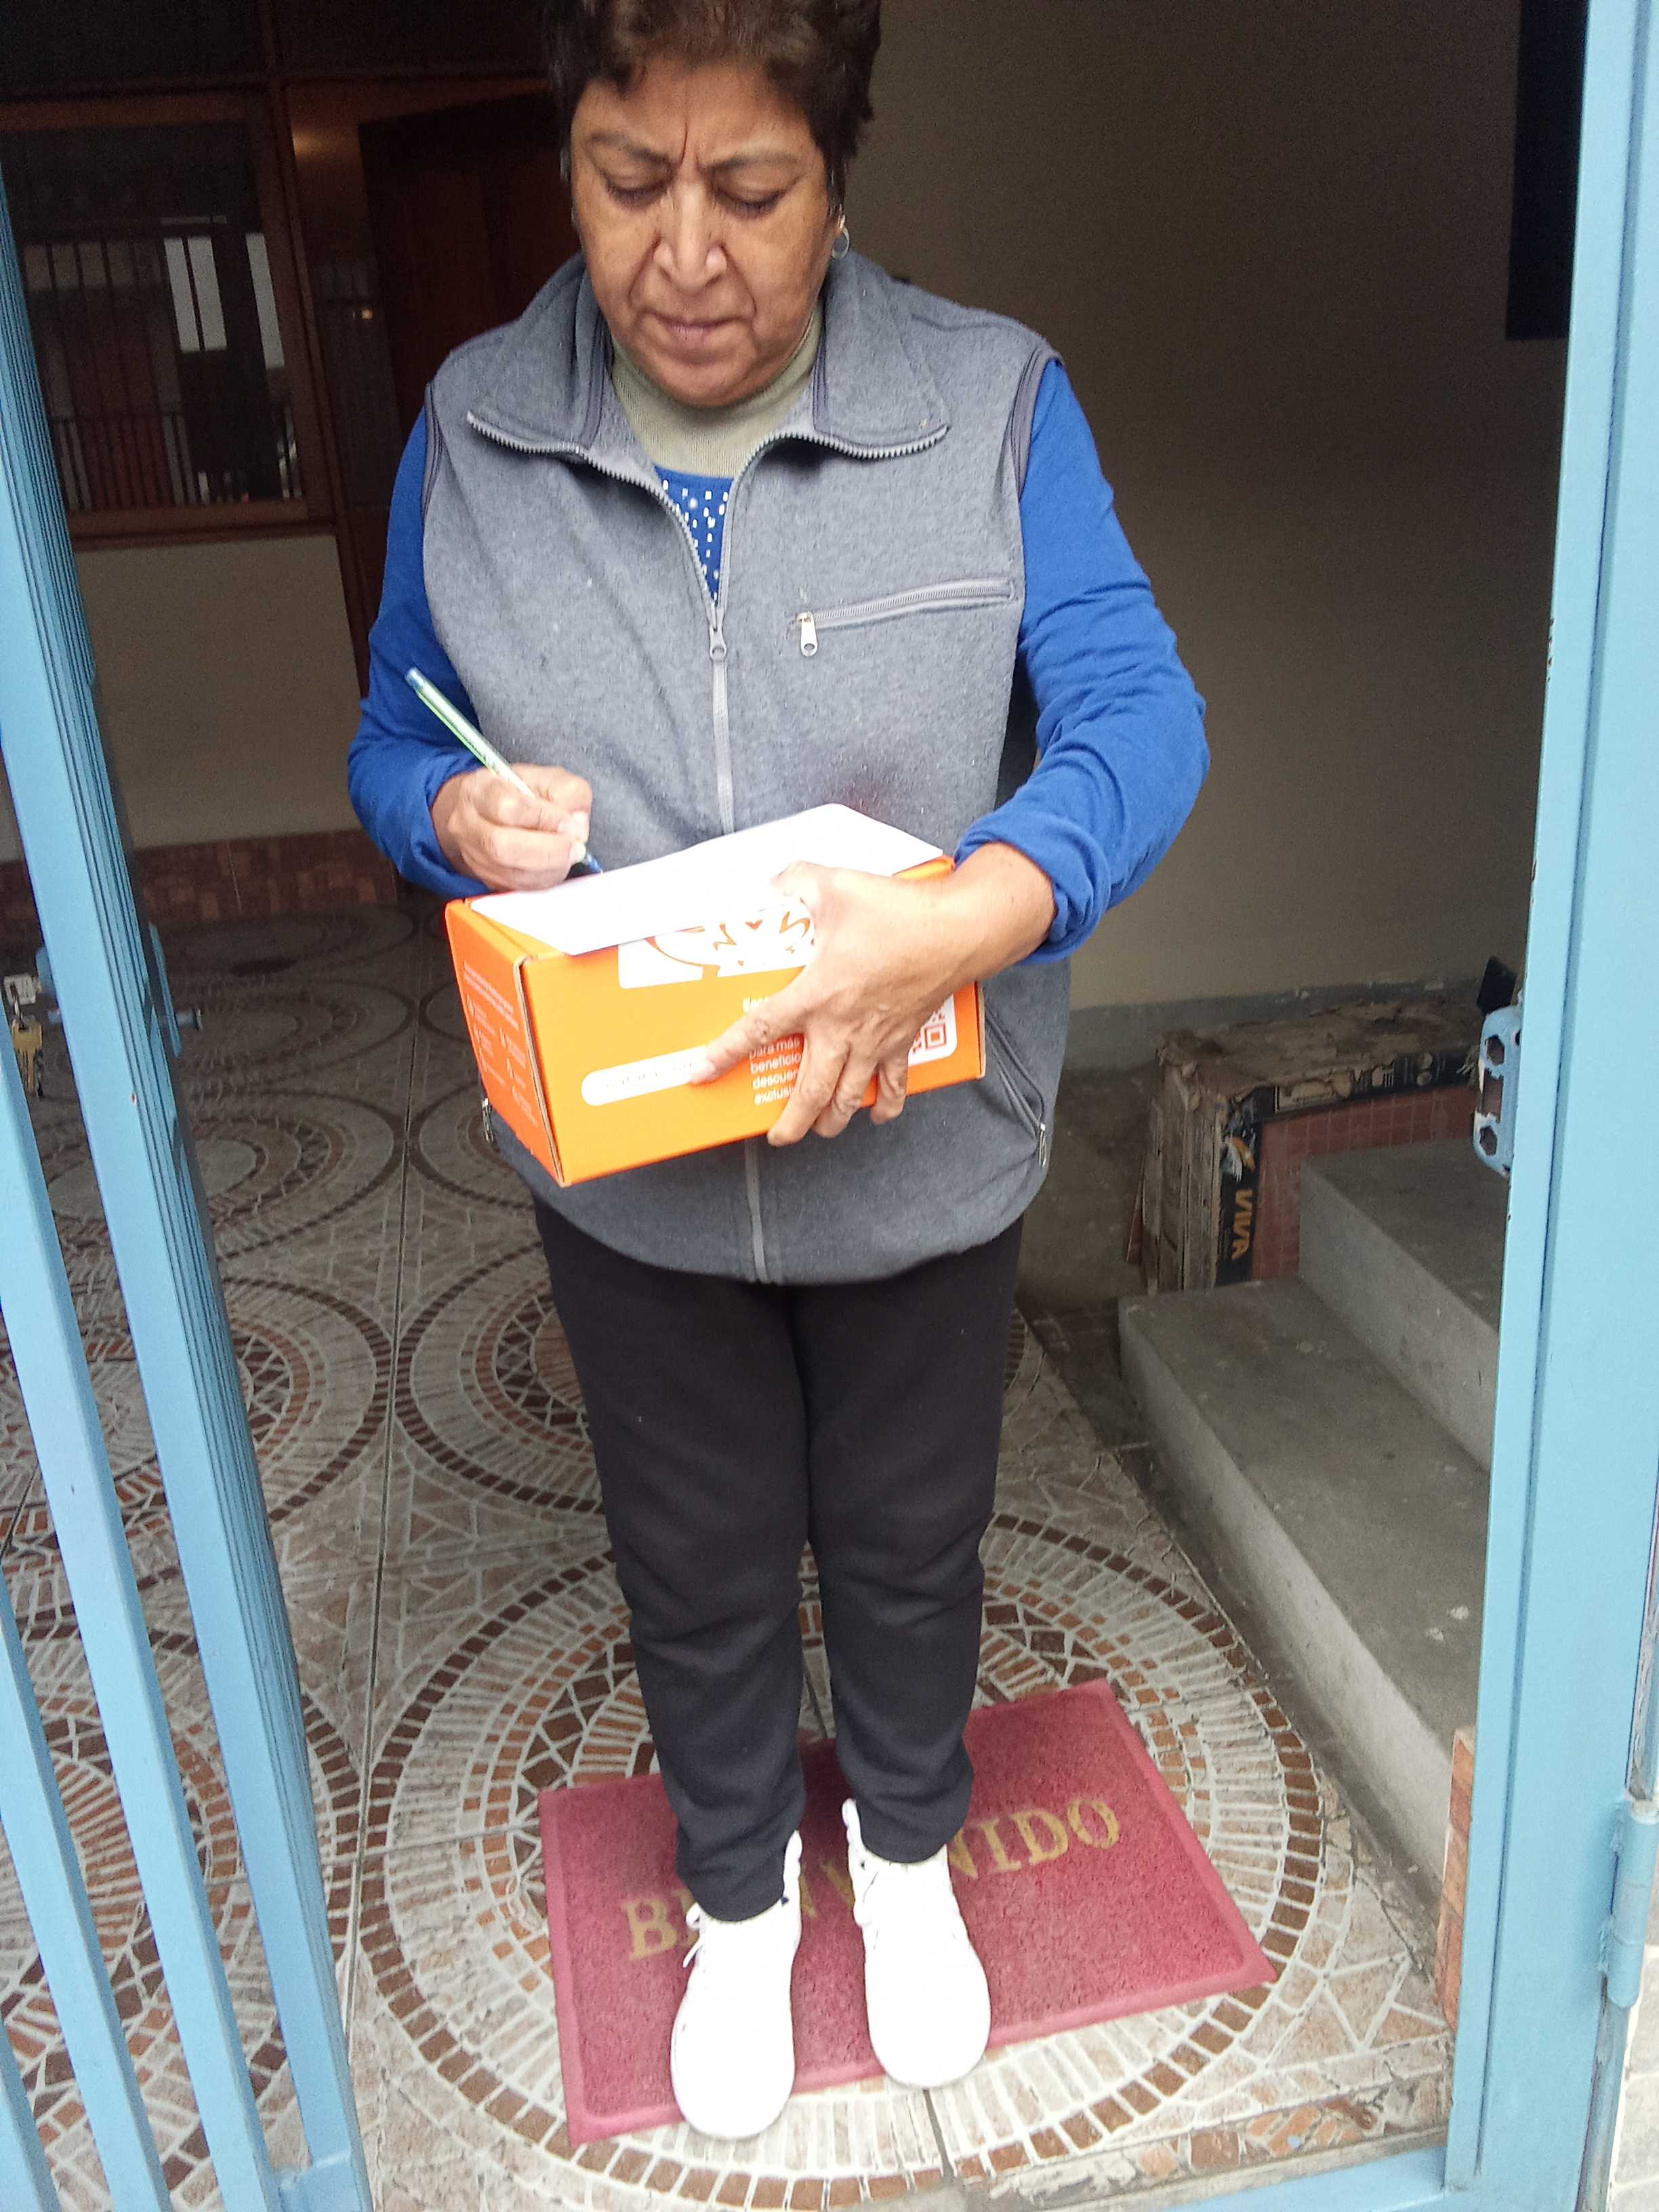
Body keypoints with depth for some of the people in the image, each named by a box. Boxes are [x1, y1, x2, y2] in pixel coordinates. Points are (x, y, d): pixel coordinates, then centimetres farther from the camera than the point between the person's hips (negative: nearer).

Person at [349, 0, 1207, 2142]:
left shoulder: (994, 401, -10)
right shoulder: (472, 430, -5)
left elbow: (1137, 708, -16)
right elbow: (389, 742, 4)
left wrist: (978, 911, -36)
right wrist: (462, 817, -20)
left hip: (923, 1154, -1)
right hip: (624, 1165, 1)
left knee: (908, 1541, 22)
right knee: (696, 1566, 21)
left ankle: (907, 1849, 56)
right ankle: (739, 1897, 53)